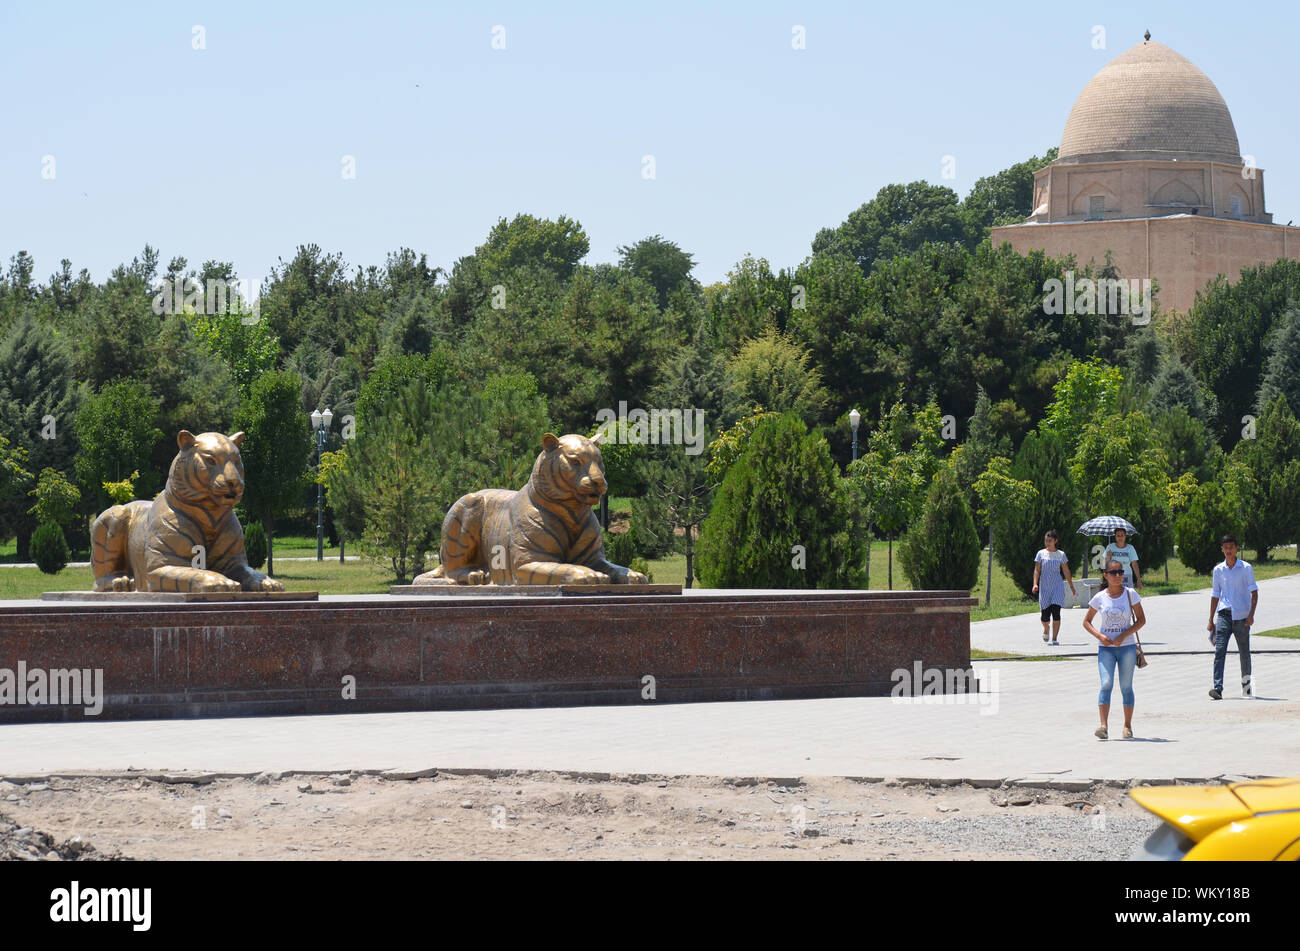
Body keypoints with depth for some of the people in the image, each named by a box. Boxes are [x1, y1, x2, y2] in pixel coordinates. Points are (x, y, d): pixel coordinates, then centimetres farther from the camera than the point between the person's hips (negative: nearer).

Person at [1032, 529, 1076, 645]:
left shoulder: (1061, 555, 5)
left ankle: (1054, 639, -8)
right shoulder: (1041, 554, 5)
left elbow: (1066, 571, 11)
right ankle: (1046, 630, 33)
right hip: (1044, 587, 0)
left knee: (1056, 612, -12)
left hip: (1057, 586, 0)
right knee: (1045, 615, -1)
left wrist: (1071, 586, 14)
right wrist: (1035, 584, -12)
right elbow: (1037, 570, 2)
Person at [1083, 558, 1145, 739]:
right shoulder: (1100, 598, 0)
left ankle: (1127, 726, 13)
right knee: (1106, 684, -13)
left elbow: (1141, 620, 1)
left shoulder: (1130, 594, -1)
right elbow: (1087, 621, 8)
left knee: (1126, 687, 4)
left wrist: (1124, 635, -12)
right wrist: (1100, 636, -10)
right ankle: (1103, 725, -20)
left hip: (1127, 646, 0)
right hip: (1106, 647, 0)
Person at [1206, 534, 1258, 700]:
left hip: (1241, 616, -1)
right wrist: (1211, 621, 14)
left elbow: (1254, 592, 1)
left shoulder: (1246, 568, 1)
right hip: (1223, 614, 1)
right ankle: (1218, 688, -20)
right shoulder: (1218, 570, 10)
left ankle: (1246, 684, 28)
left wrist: (1251, 614, -11)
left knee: (1244, 653, 7)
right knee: (1219, 651, -13)